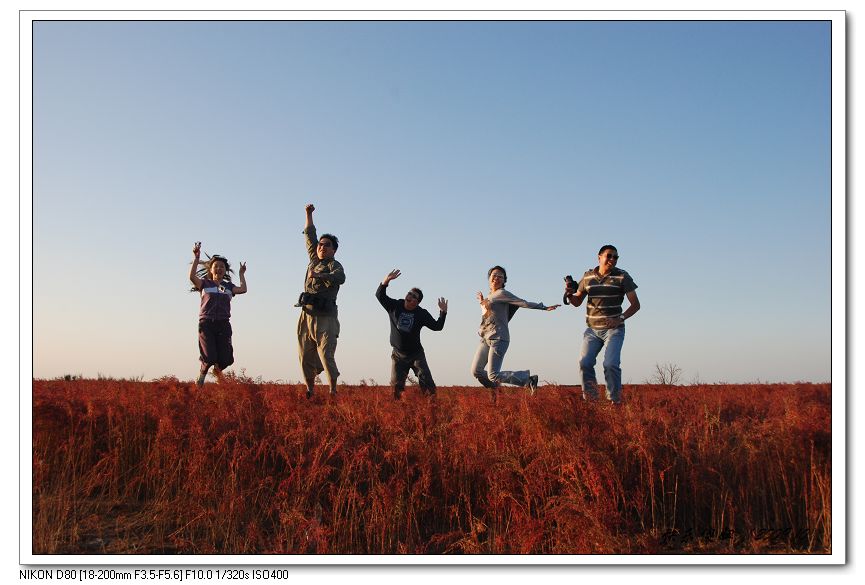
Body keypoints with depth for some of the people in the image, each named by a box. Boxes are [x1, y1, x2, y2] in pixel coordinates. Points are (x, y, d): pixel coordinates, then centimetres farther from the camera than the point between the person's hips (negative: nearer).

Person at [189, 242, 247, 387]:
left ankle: (218, 366, 31)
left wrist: (242, 274, 11)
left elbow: (243, 289, -1)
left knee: (226, 359, -7)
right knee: (209, 358, -15)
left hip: (223, 324, 2)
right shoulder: (205, 284, 10)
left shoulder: (228, 286, 16)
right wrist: (196, 258, -14)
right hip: (206, 323, -2)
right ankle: (202, 373, 20)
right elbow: (192, 277, -9)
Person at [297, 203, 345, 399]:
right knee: (305, 357, 5)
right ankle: (310, 391, 13)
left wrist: (319, 275, -39)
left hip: (325, 317, -6)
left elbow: (340, 277, -26)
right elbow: (309, 235, 27)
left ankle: (333, 392, -6)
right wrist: (309, 214, 26)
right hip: (306, 315, 6)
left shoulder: (334, 265, -2)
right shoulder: (314, 259, 16)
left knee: (326, 356, -11)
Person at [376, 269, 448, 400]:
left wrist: (443, 313, -19)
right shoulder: (394, 306, -3)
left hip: (416, 354, -1)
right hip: (398, 355, 1)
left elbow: (437, 326, -6)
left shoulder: (422, 314, -5)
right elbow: (379, 295, -11)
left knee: (427, 384, -9)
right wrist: (387, 280, -26)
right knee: (396, 386, -3)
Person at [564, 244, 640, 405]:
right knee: (585, 363, -12)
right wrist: (569, 295, -8)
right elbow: (577, 302, 15)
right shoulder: (588, 276, 7)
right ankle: (590, 401, -1)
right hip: (592, 329, 3)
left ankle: (615, 401, -8)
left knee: (611, 364, -19)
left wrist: (621, 318, -20)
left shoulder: (622, 277, -3)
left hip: (614, 329, -3)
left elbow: (635, 304, -4)